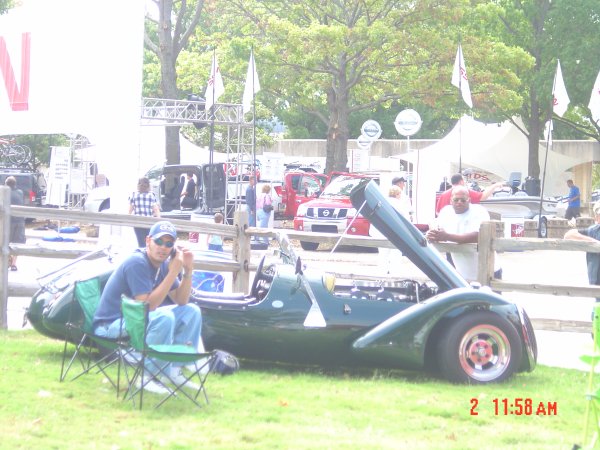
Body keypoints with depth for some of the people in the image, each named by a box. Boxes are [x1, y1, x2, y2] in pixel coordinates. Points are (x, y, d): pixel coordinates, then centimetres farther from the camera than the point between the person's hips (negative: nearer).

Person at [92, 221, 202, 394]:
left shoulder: (163, 264, 4)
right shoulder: (137, 263, -23)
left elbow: (181, 301, 6)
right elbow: (148, 305, -29)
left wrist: (187, 272, -9)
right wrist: (173, 272, -29)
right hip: (110, 326, -10)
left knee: (191, 311, 5)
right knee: (164, 318, -34)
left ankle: (175, 370, 6)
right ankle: (147, 375, -23)